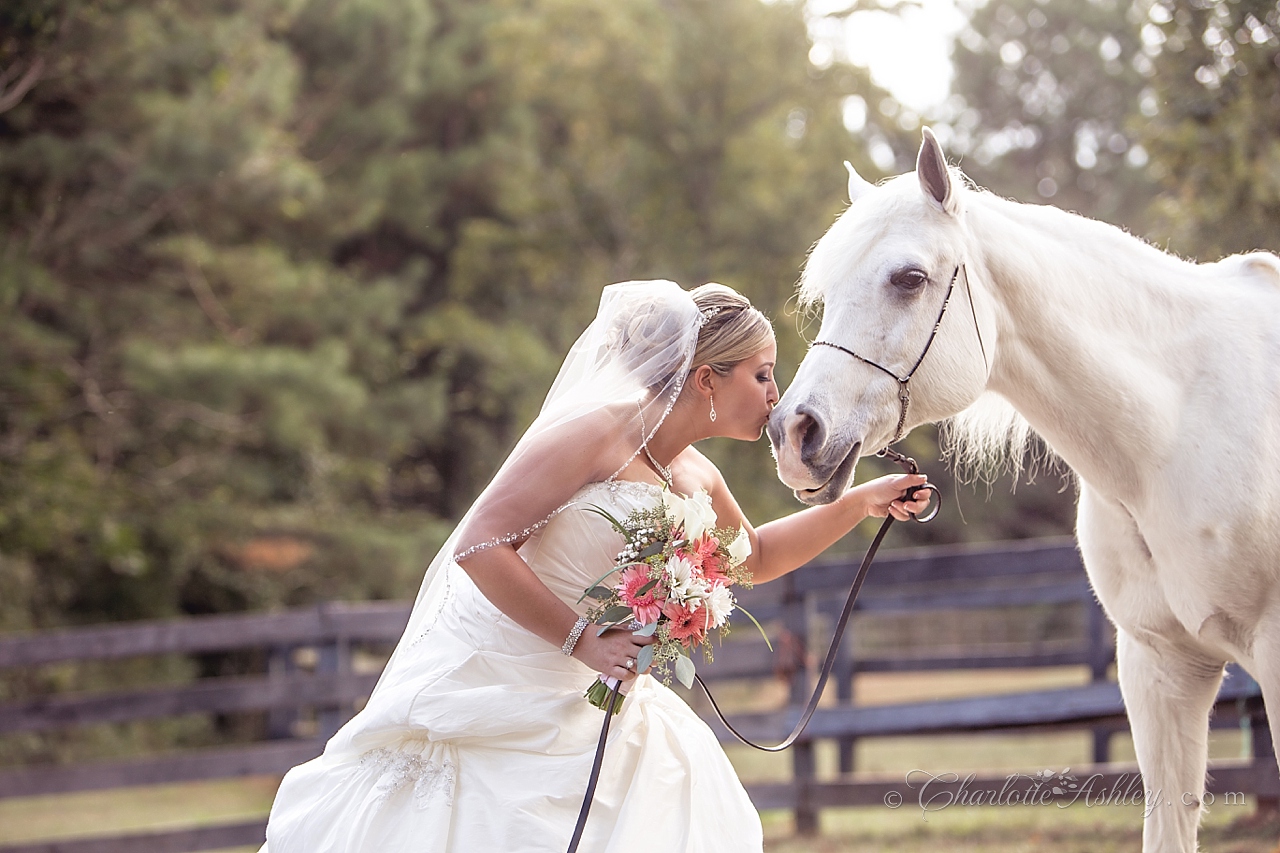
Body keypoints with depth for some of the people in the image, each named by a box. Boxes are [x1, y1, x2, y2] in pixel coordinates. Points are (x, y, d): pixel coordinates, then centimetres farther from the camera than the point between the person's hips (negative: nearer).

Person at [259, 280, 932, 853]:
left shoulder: (696, 481, 9)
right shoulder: (598, 428, -18)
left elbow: (757, 557, 32)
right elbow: (479, 546, -23)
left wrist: (860, 502, 22)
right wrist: (582, 642, -24)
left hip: (574, 714, 8)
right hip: (490, 688, -8)